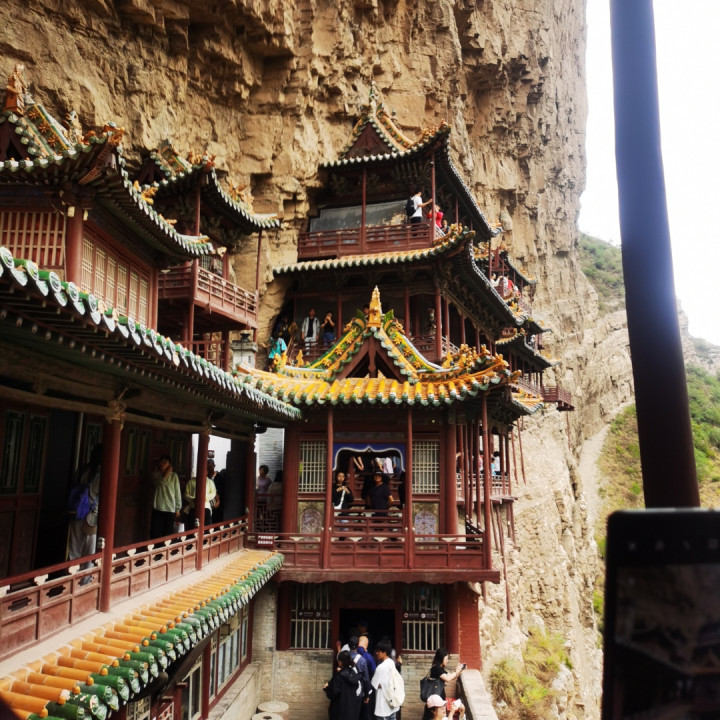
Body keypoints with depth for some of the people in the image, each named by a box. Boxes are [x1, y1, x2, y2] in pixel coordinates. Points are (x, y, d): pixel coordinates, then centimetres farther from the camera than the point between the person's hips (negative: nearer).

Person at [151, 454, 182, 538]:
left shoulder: (174, 475, 3)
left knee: (167, 534, 2)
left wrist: (178, 509, 4)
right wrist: (167, 473, -9)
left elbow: (177, 493, 4)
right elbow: (159, 483, -15)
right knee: (155, 534, -1)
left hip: (170, 509, -1)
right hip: (157, 508, 1)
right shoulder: (156, 474, 6)